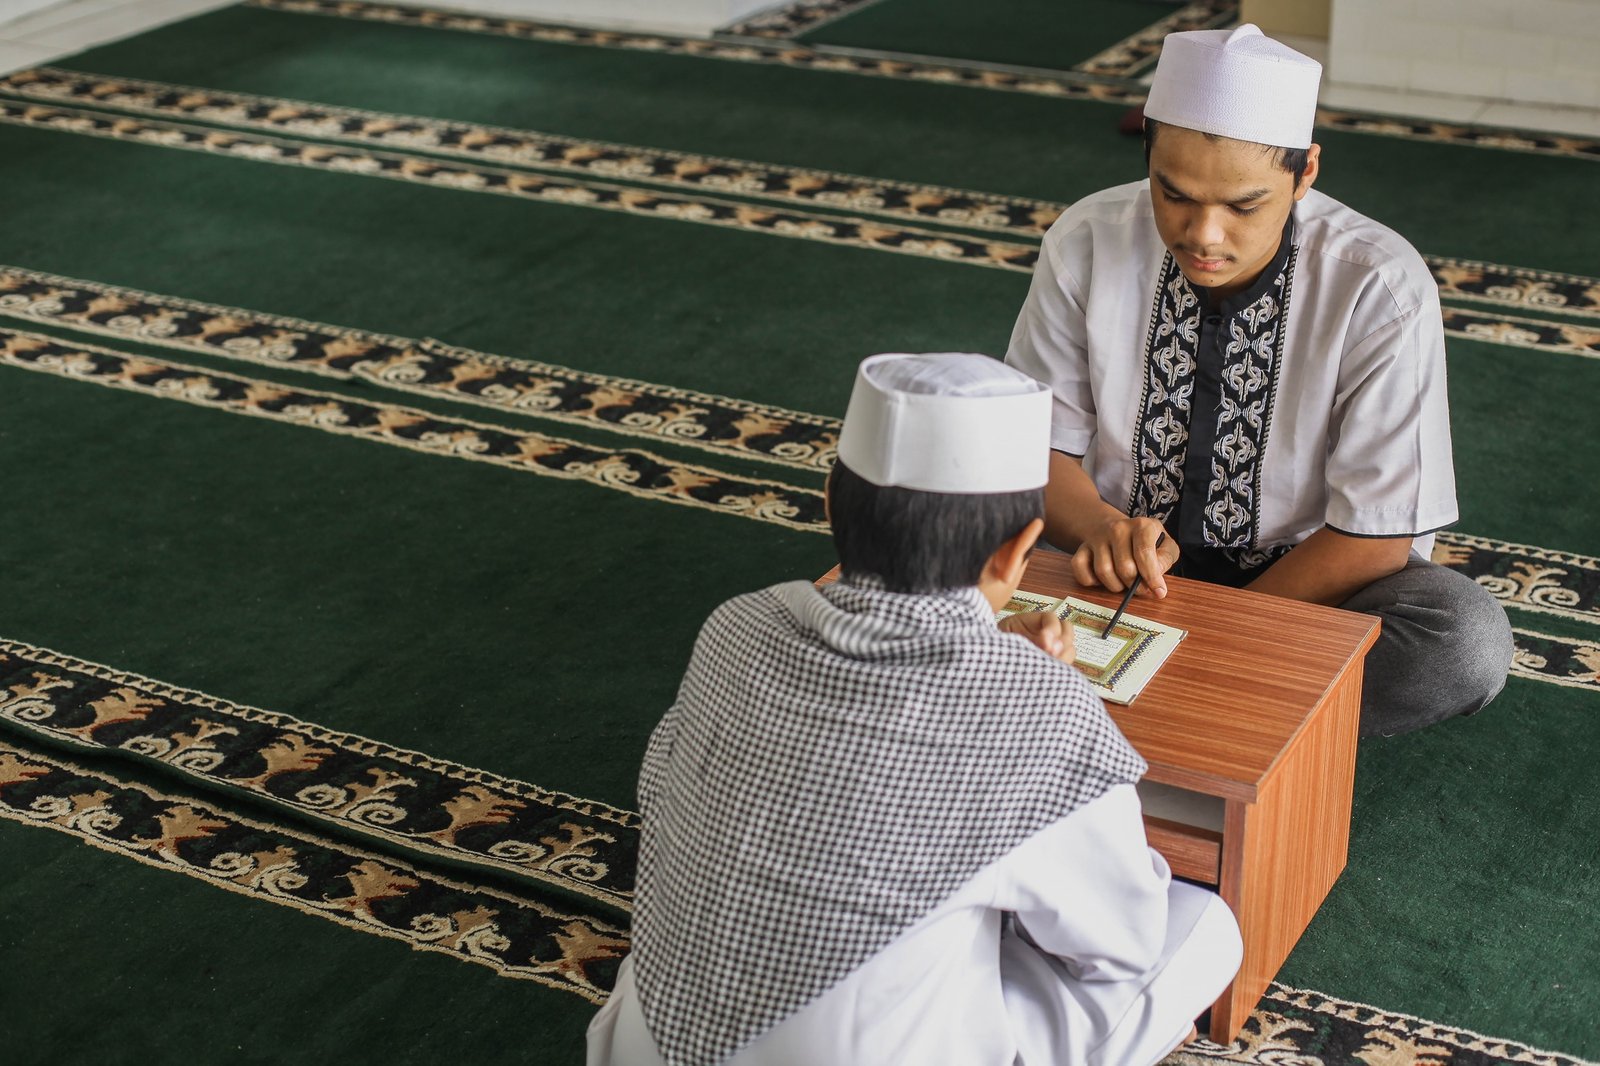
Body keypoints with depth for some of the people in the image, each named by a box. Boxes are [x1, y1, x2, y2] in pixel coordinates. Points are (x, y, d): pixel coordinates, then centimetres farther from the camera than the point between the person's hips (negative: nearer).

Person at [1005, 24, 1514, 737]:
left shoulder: (1381, 291, -18)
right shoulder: (1087, 244, -12)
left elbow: (1375, 538, -15)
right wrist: (1100, 528, -29)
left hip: (1300, 583, -1)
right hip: (1127, 570, 1)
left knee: (1466, 639, -31)